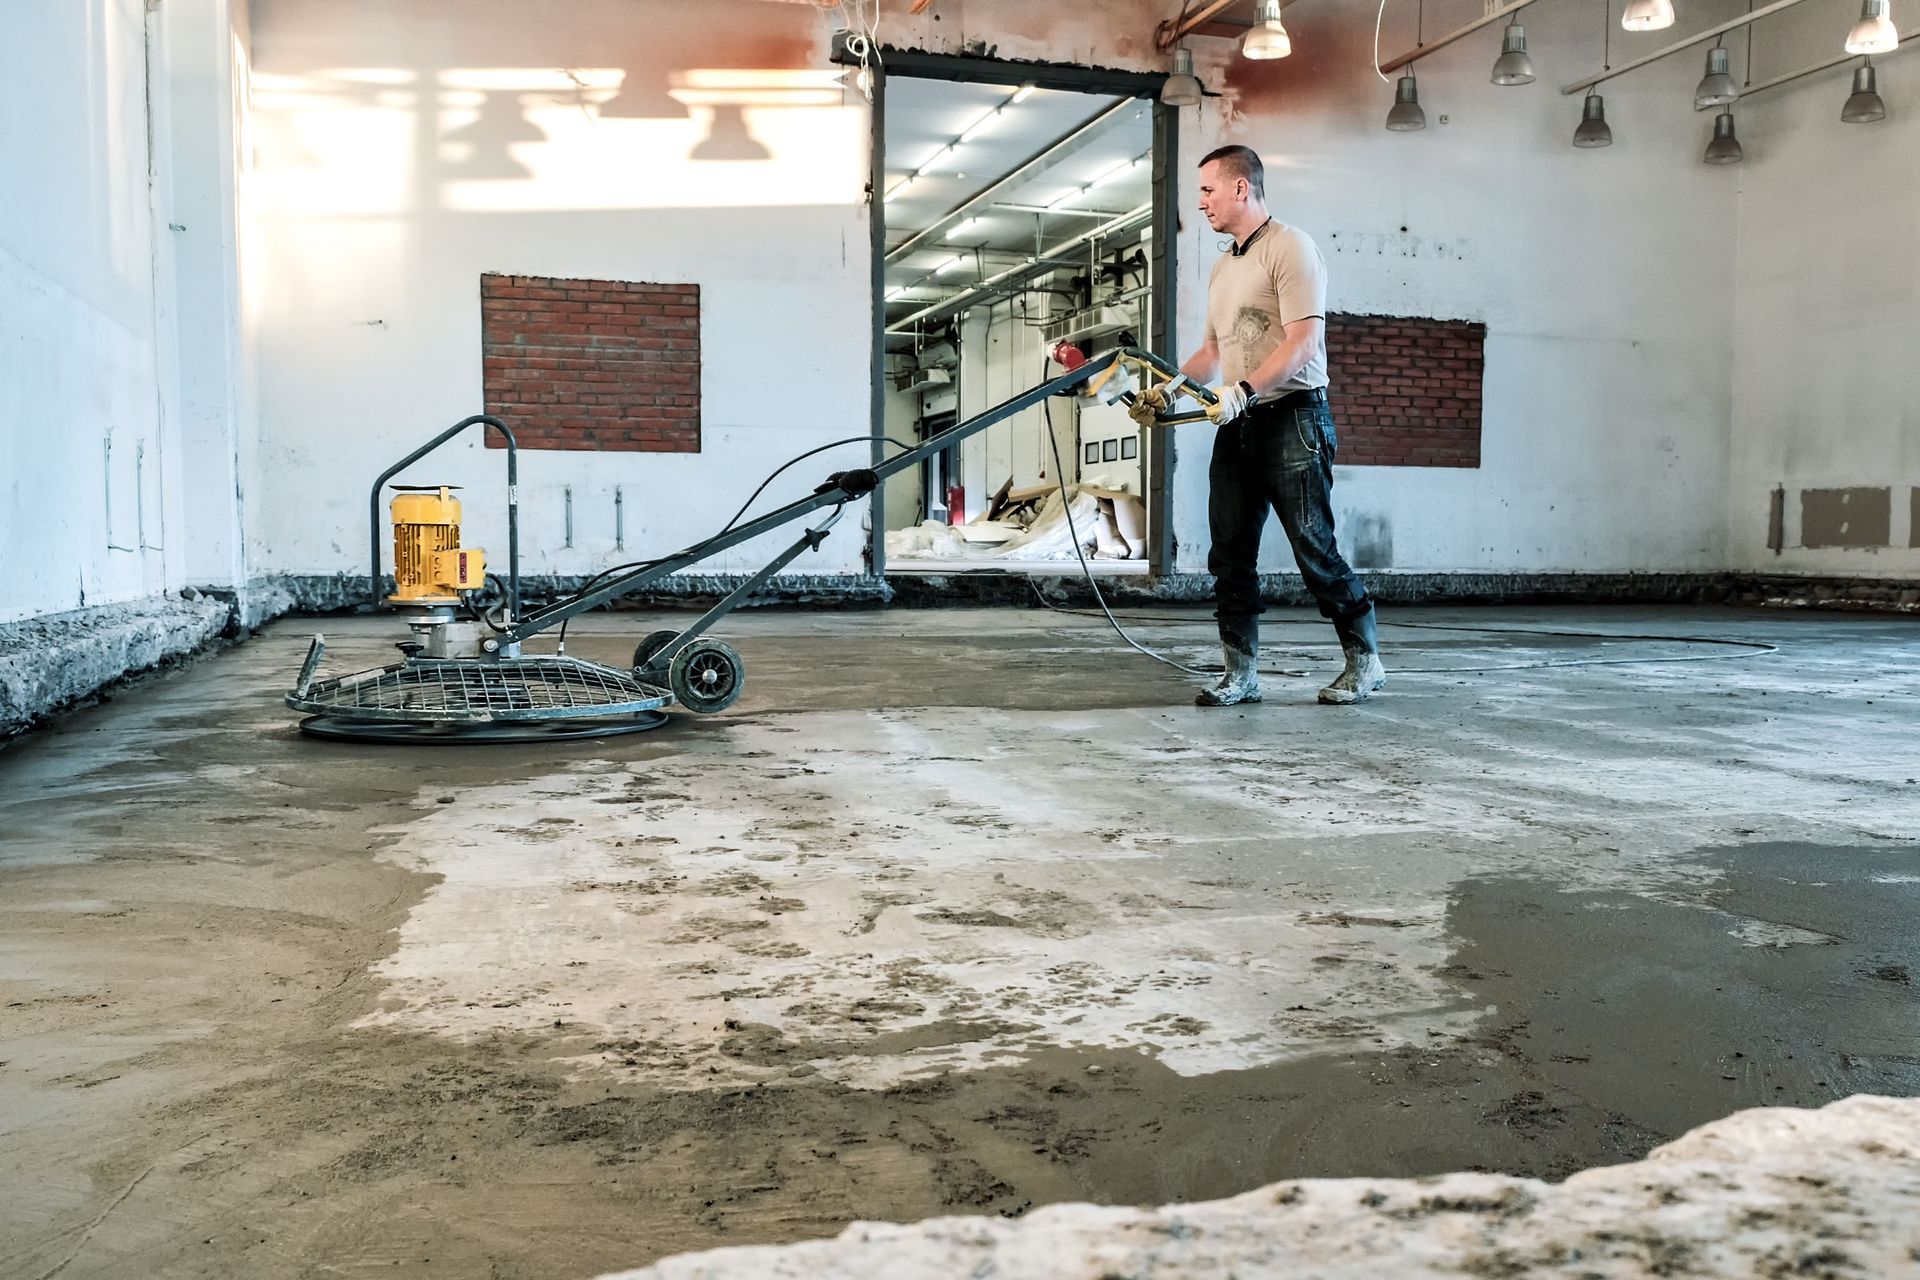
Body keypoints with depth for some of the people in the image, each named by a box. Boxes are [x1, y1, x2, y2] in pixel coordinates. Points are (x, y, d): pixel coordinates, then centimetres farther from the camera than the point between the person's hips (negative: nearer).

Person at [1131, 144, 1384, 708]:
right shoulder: (1223, 268, 20)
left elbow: (1302, 342, -16)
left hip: (1292, 418, -8)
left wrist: (1243, 391, -26)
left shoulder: (1290, 247, -7)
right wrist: (1164, 391, 12)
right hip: (1237, 426, 8)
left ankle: (1364, 660, 9)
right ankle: (1240, 674, 10)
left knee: (1314, 549, -6)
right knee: (1230, 554, 4)